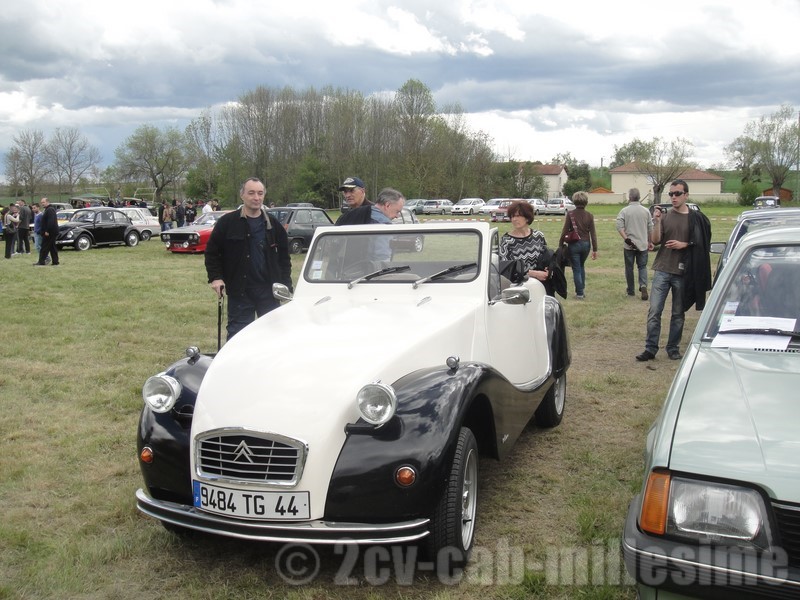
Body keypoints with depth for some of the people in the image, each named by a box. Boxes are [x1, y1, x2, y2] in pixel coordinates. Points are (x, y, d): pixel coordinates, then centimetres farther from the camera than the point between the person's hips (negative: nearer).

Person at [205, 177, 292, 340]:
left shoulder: (274, 225, 7)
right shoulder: (227, 223, -1)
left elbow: (284, 257, 11)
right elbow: (212, 252, 4)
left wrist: (285, 284, 3)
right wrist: (215, 277, -7)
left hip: (269, 291, 2)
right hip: (239, 291, -2)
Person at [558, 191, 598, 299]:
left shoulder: (570, 214, -8)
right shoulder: (589, 215, -1)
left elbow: (565, 230, -8)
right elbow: (593, 233, -1)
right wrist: (595, 250, 3)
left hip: (574, 244, -3)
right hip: (586, 244, 3)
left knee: (576, 269, 5)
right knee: (581, 266, 23)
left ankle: (580, 293, 4)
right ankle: (582, 288, 22)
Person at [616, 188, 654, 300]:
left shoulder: (624, 211, -5)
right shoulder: (646, 211, 1)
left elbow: (619, 227, -16)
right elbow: (650, 228, 4)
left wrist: (626, 239, -16)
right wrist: (650, 242, 15)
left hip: (628, 245, -1)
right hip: (643, 244, 1)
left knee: (629, 268, 10)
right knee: (642, 267, 10)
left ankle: (631, 290, 17)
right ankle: (643, 285, -13)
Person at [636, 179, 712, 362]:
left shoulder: (696, 218, 2)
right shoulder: (665, 216, 5)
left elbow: (701, 244, 3)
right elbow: (655, 240, -4)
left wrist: (684, 244, -11)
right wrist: (656, 222, -17)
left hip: (683, 272, -1)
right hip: (662, 270, 1)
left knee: (678, 313, 8)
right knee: (654, 311, -3)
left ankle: (673, 348, 19)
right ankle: (650, 349, 2)